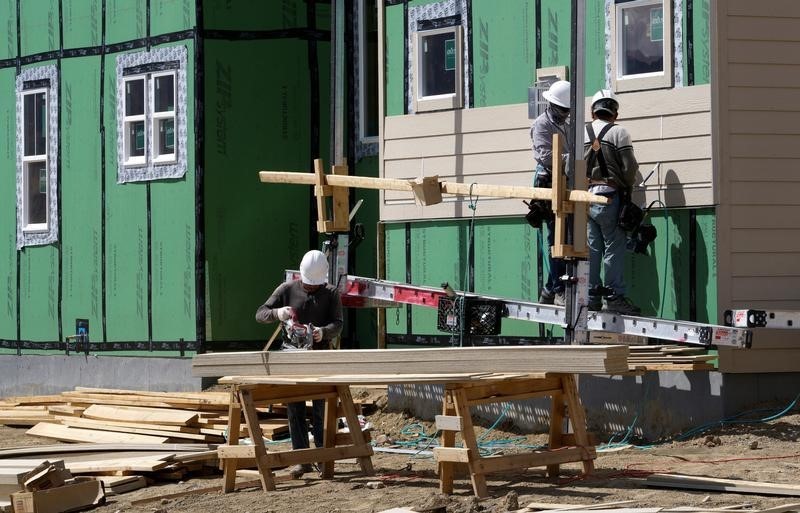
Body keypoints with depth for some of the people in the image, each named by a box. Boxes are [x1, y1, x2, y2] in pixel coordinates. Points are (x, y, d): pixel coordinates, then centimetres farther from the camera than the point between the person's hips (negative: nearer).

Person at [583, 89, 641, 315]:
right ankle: (614, 296, -3)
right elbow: (630, 167, -7)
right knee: (613, 247, -1)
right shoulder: (619, 133, -5)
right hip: (609, 197, -5)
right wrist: (627, 187, 11)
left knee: (591, 249, 9)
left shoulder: (581, 134, 9)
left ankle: (592, 296, 10)